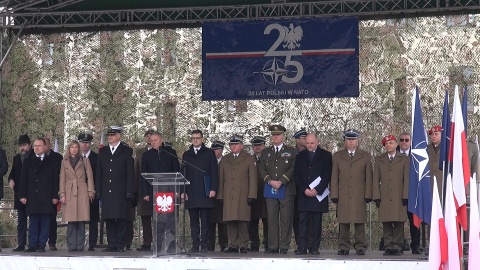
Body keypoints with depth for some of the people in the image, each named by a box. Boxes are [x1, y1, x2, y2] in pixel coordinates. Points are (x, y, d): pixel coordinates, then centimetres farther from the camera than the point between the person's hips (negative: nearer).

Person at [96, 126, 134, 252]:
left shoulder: (126, 151, 5)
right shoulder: (102, 151, 16)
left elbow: (130, 172, 1)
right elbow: (99, 172, 15)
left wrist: (129, 191, -7)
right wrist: (98, 190, 6)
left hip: (120, 191, -3)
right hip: (106, 191, 4)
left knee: (121, 218, -5)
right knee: (108, 218, 2)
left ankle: (120, 245, 0)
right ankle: (111, 244, 6)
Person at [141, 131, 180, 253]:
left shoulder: (170, 152, 10)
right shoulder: (147, 155, 13)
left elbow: (177, 171, 9)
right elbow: (143, 175, 11)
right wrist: (145, 193, 1)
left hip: (169, 191, -1)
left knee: (170, 221, -5)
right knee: (158, 222, -2)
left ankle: (171, 247, -2)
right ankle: (158, 247, 0)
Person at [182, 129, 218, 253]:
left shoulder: (209, 153, 7)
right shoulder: (186, 154, 15)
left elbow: (214, 172, 3)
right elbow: (183, 173, 13)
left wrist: (213, 189, -6)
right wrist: (183, 191, 5)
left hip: (205, 192, -3)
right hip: (191, 194, 3)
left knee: (205, 221, -3)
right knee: (193, 222, 4)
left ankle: (204, 245, 0)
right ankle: (195, 245, 7)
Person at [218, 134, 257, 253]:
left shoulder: (249, 159, 7)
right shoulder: (225, 160, 18)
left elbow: (253, 178, 2)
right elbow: (221, 179, 17)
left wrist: (251, 195, -5)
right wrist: (220, 195, 10)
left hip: (243, 197, -3)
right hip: (228, 197, 3)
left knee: (242, 221, -7)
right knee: (230, 221, -1)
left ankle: (243, 245, 0)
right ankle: (233, 245, 3)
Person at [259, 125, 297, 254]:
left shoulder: (291, 151, 8)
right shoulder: (265, 152, 18)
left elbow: (293, 169, -3)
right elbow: (262, 170, 9)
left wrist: (281, 182, -13)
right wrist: (270, 181, -8)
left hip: (286, 189, -3)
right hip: (270, 190, 3)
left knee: (286, 219, -3)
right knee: (272, 219, 1)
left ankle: (284, 247, 0)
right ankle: (273, 246, 4)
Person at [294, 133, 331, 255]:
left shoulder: (326, 155, 5)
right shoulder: (300, 156, 13)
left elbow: (327, 175, -1)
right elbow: (297, 175, 9)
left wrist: (317, 190, -10)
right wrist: (304, 190, -5)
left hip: (318, 194, -2)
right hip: (303, 194, 2)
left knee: (316, 222, 1)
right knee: (302, 221, -4)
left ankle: (315, 247, 3)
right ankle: (302, 247, -6)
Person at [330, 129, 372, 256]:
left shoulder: (365, 156, 11)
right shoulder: (337, 156, 13)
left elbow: (368, 177, 8)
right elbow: (334, 177, 10)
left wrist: (368, 195, -1)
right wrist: (334, 195, 1)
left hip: (359, 196, -1)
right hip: (343, 196, 1)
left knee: (359, 222, -2)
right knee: (343, 223, 0)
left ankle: (360, 247, 4)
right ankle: (344, 247, 5)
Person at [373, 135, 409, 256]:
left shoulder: (404, 160, 9)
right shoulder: (379, 159, 14)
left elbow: (407, 179, 5)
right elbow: (376, 179, 10)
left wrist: (405, 196, -3)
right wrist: (376, 196, 1)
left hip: (399, 198, -2)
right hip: (384, 198, 2)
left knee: (398, 222, -5)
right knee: (386, 223, -2)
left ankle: (397, 247, 1)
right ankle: (388, 247, 3)